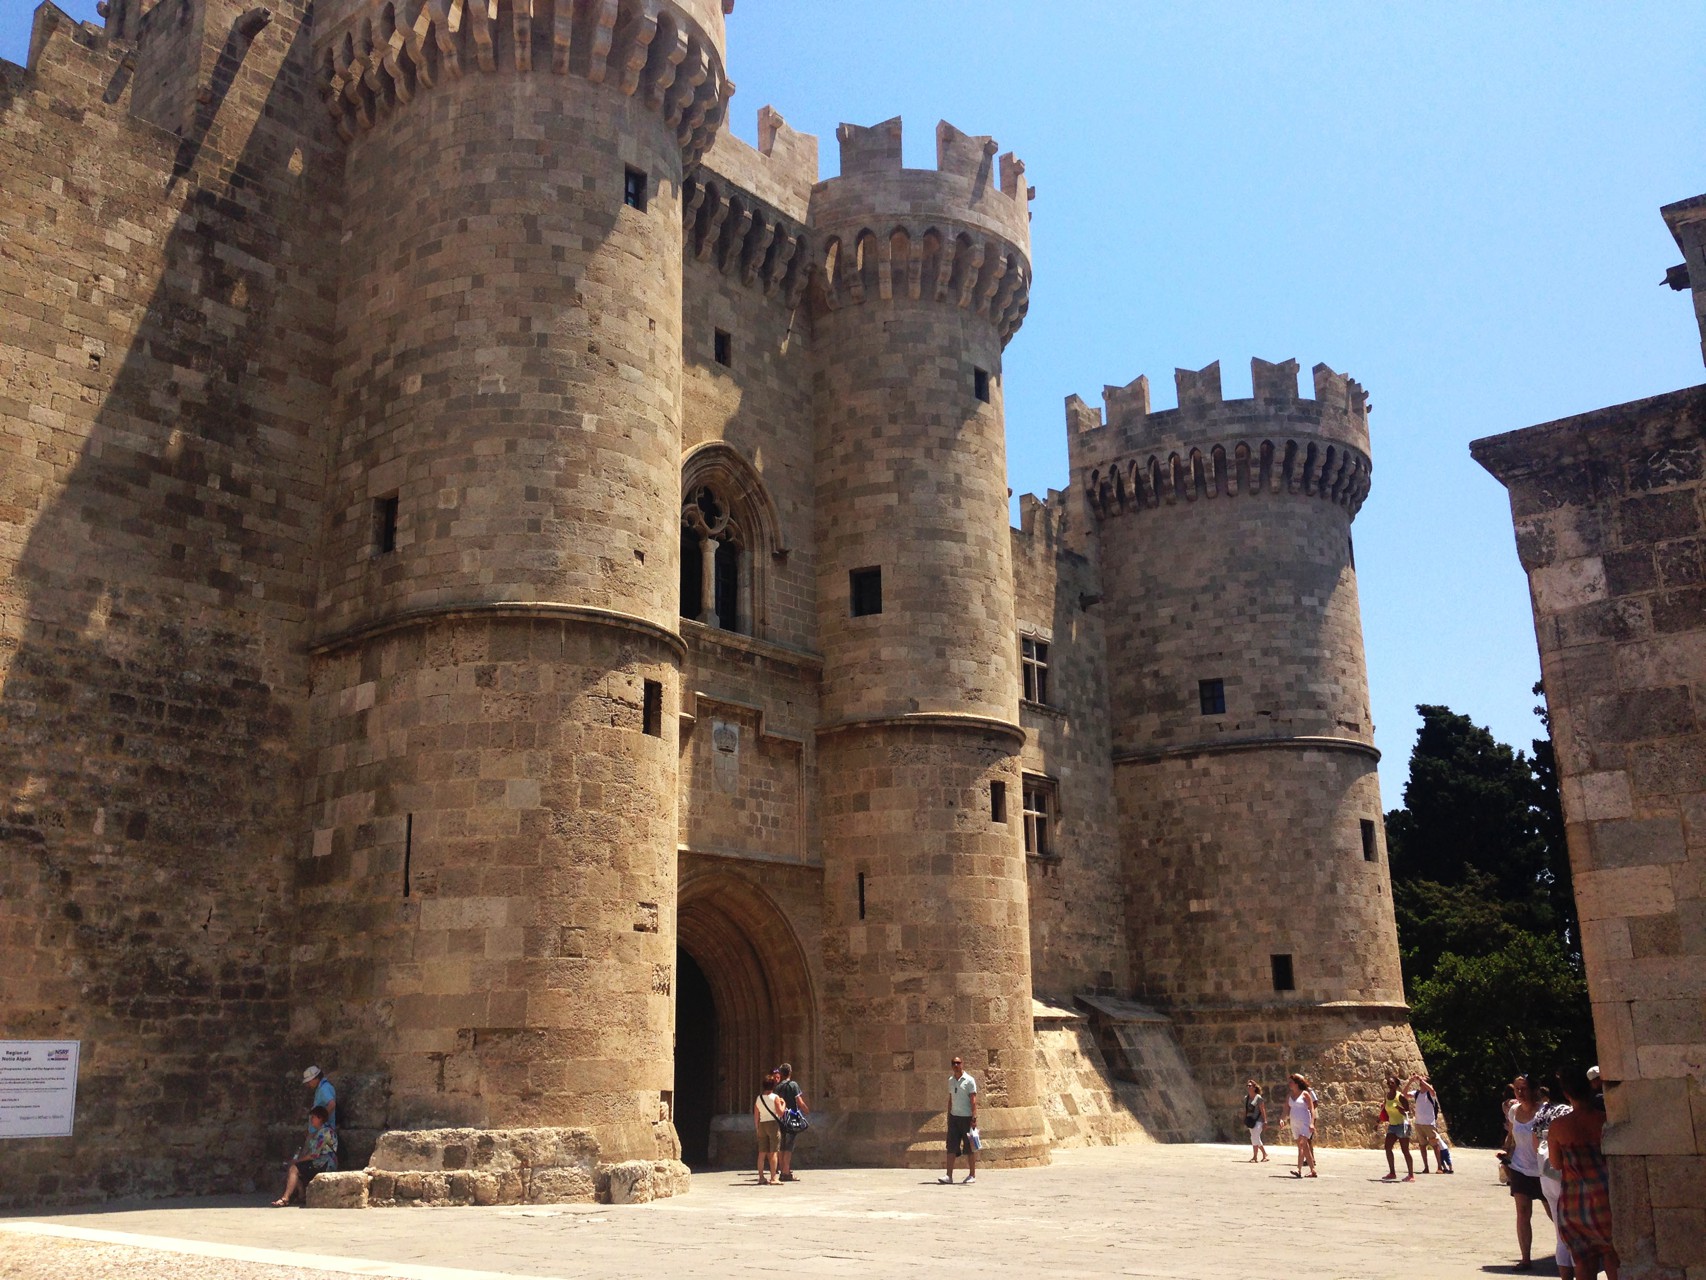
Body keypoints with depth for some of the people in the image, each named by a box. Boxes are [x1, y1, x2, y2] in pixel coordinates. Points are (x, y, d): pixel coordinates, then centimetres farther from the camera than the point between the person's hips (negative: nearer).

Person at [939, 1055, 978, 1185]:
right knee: (951, 1147, -1)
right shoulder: (951, 1080, 11)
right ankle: (949, 1176, -3)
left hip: (966, 1117, -5)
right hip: (954, 1117, 5)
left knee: (970, 1148, 2)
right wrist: (948, 1116, 15)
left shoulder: (969, 1080, -6)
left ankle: (972, 1175, 11)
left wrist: (974, 1118, -16)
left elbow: (973, 1100, -9)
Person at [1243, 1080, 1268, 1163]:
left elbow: (1262, 1110, -11)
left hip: (1258, 1120, -7)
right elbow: (1245, 1110, 16)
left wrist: (1265, 1121, -15)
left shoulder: (1258, 1098, -9)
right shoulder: (1246, 1098, 10)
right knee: (1256, 1139, 10)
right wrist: (1245, 1121, 14)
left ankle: (1255, 1157, -6)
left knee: (1254, 1138, -13)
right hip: (1250, 1121, 7)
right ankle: (1265, 1154, 23)